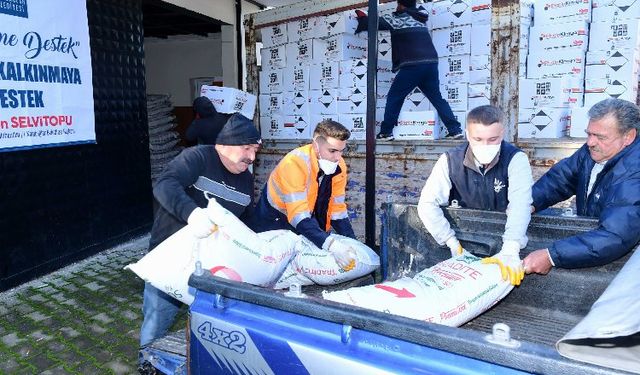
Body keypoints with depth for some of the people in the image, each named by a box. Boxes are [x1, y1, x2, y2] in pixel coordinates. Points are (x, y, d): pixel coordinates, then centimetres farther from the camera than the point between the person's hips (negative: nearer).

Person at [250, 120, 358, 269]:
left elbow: (338, 210, -4)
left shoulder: (339, 166, -9)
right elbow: (299, 216, -35)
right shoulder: (294, 163, -28)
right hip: (273, 225, -4)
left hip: (309, 227, 5)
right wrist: (331, 244, -46)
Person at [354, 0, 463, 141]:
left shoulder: (396, 18, 4)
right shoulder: (420, 18, 24)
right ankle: (455, 130, 7)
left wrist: (361, 16, 27)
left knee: (394, 97, 6)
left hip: (412, 65, -6)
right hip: (431, 63, 6)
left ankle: (386, 132, 5)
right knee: (437, 98, 12)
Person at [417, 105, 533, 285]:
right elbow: (427, 204, -16)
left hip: (503, 234, 0)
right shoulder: (450, 160, -12)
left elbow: (520, 205, -29)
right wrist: (453, 243, -24)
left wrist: (510, 251, -43)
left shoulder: (516, 159, -15)